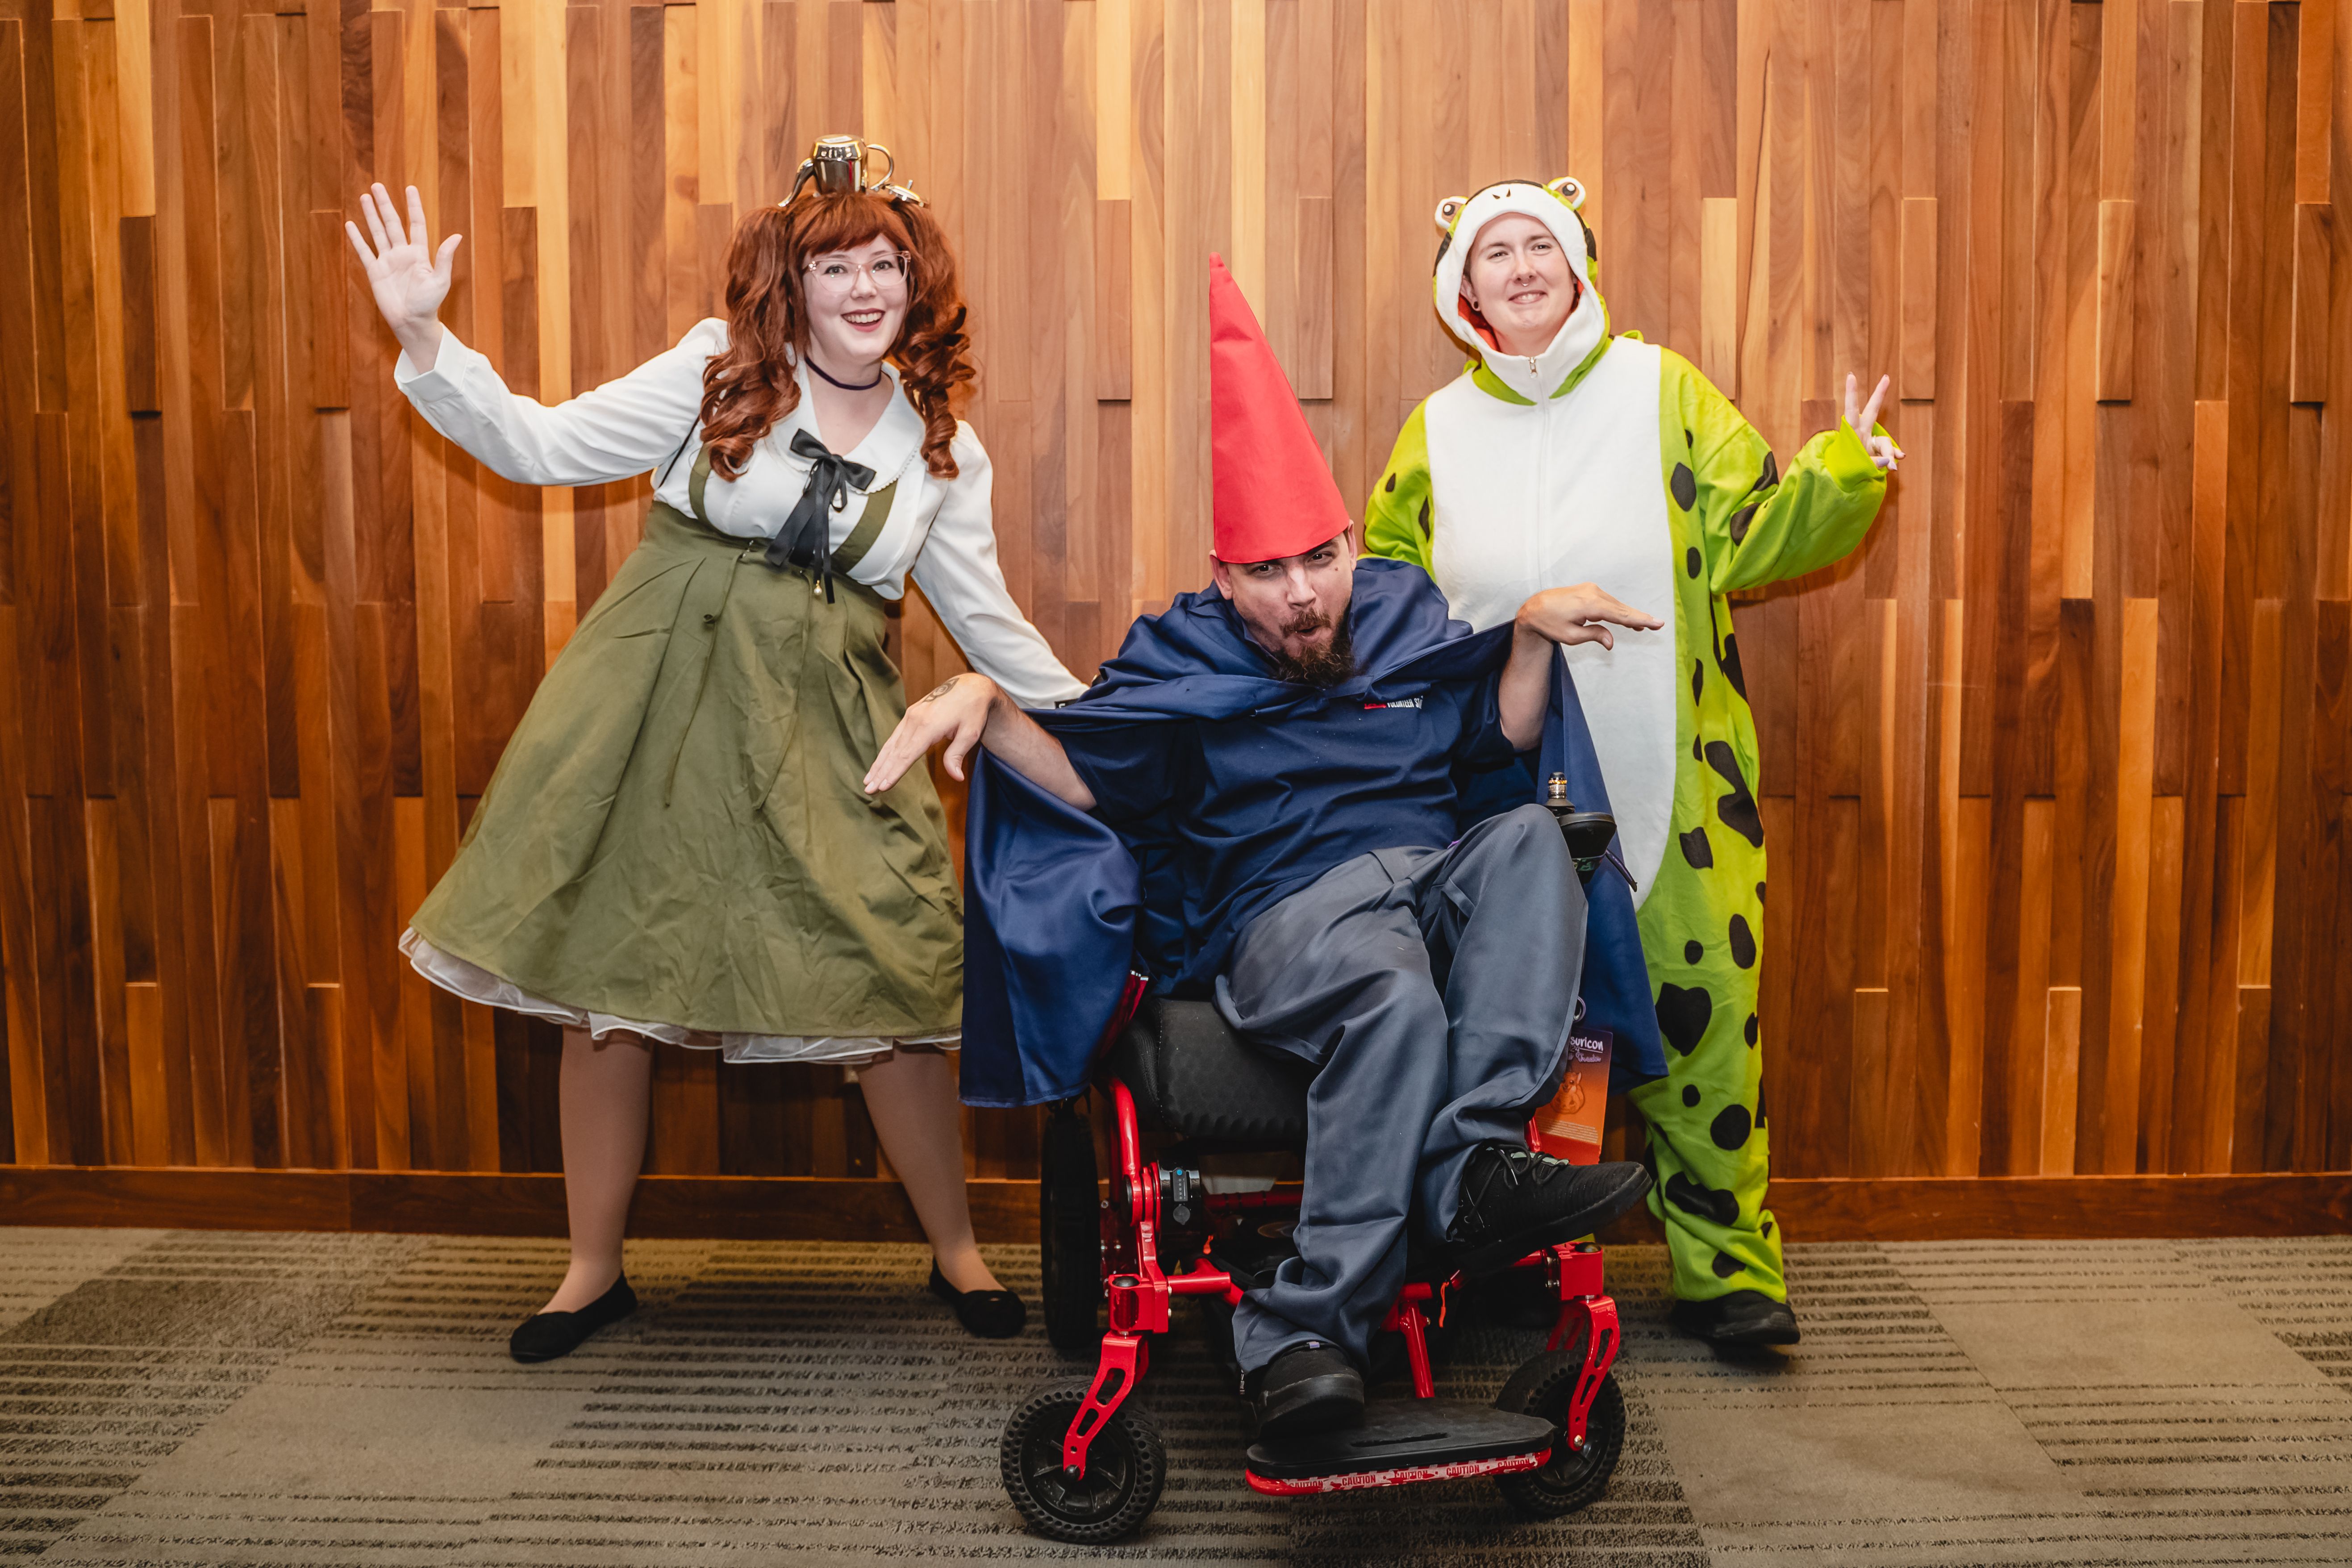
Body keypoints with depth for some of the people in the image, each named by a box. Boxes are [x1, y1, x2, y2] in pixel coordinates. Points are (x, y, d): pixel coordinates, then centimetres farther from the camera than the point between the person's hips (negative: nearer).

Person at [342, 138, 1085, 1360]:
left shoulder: (942, 453, 8)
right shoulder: (721, 372, 1)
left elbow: (987, 621, 13)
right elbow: (543, 446, 0)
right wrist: (423, 338, -10)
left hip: (822, 730, 1)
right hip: (659, 697, -1)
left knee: (894, 987, -3)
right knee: (610, 984, 5)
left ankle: (958, 1254, 19)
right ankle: (595, 1269, 24)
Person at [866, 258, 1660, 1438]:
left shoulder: (1402, 612, 21)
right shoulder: (1181, 660, 11)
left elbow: (1501, 736, 27)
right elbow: (1080, 774, 4)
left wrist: (1532, 635, 10)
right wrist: (983, 705, -12)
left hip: (1438, 877, 5)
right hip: (1287, 912, -4)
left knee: (1531, 836, -29)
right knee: (1395, 999, -38)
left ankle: (1477, 1163, -40)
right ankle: (1303, 1332, -37)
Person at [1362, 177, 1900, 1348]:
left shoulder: (1660, 390, 4)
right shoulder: (1440, 429, 9)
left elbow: (1755, 530, 0)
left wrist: (1844, 472, -16)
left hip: (1667, 782, -1)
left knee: (1697, 1011, -3)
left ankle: (1723, 1266, 13)